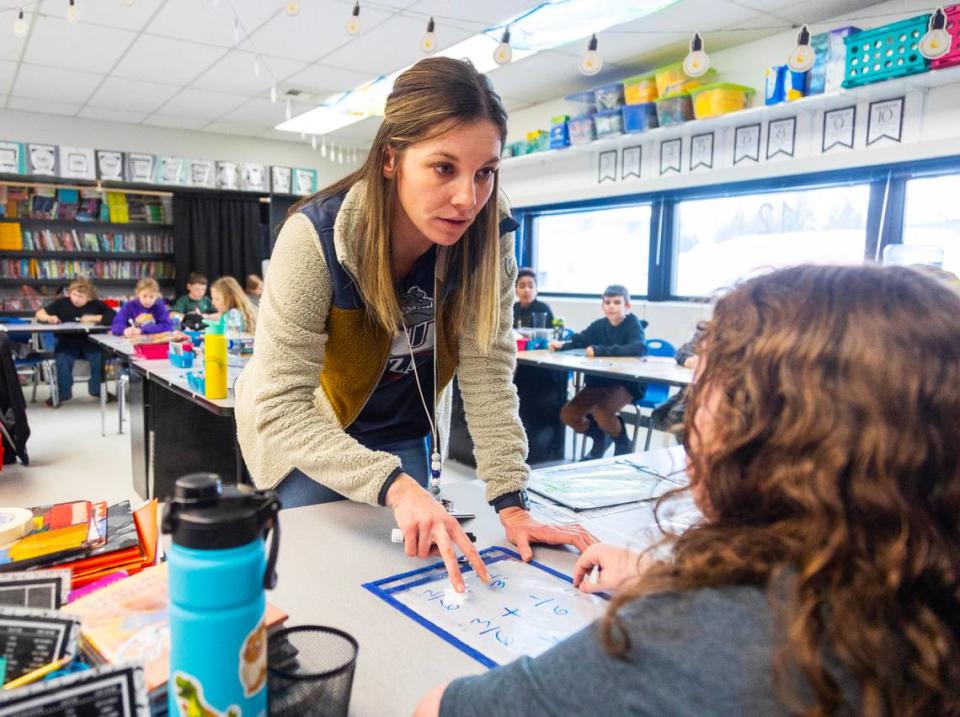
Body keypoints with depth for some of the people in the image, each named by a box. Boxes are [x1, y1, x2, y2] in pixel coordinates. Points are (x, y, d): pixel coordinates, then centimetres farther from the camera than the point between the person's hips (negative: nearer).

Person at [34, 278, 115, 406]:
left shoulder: (96, 304, 2)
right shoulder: (61, 303, 5)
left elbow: (114, 316, -10)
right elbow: (39, 313, 11)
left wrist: (94, 318, -15)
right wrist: (48, 318, -12)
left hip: (90, 341, 0)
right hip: (68, 341, 0)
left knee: (100, 357, -28)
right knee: (62, 359, -30)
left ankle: (98, 389, -7)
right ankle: (62, 393, -13)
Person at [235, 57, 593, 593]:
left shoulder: (489, 238, -21)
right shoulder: (316, 237, -31)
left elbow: (488, 372, -21)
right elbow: (280, 405, -33)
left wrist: (511, 500, -28)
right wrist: (394, 485, -45)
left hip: (403, 435, 3)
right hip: (305, 436, -3)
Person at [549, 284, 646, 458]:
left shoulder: (633, 325, -11)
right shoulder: (600, 325, 4)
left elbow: (640, 348, -30)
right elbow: (577, 342, 8)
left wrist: (601, 351, -39)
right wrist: (561, 345, -17)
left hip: (627, 383, -6)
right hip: (599, 381, 6)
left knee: (601, 411, -31)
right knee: (567, 414, -5)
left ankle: (623, 444, 1)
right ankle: (600, 437, 24)